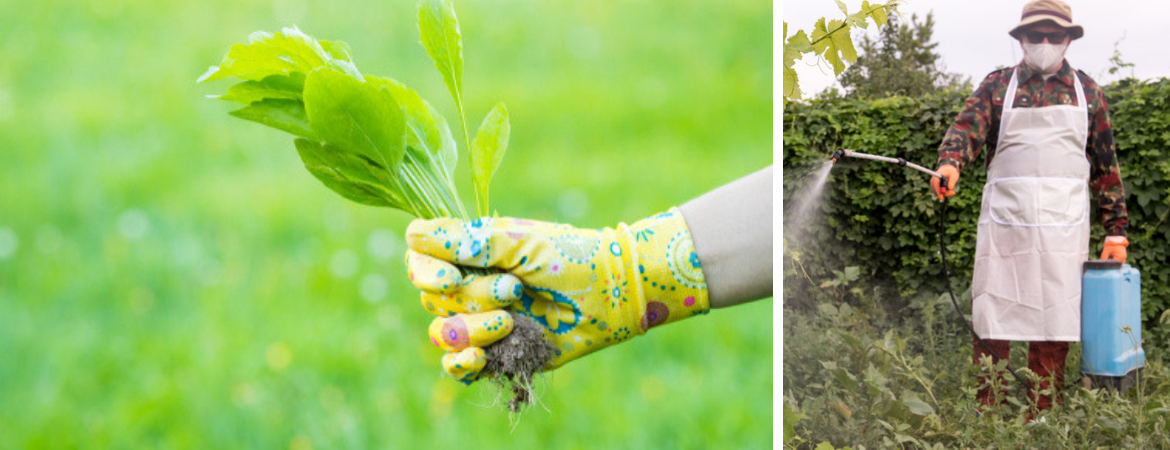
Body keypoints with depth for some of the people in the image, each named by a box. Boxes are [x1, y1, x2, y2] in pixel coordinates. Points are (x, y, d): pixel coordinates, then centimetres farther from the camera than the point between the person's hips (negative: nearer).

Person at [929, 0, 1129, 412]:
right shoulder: (997, 85, 8)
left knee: (1055, 324, 1)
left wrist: (1116, 230, 9)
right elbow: (967, 126, -7)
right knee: (991, 320, -2)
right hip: (1004, 220, -1)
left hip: (1063, 226, 1)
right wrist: (949, 162, -29)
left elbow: (1105, 165, 13)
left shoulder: (1087, 92, 12)